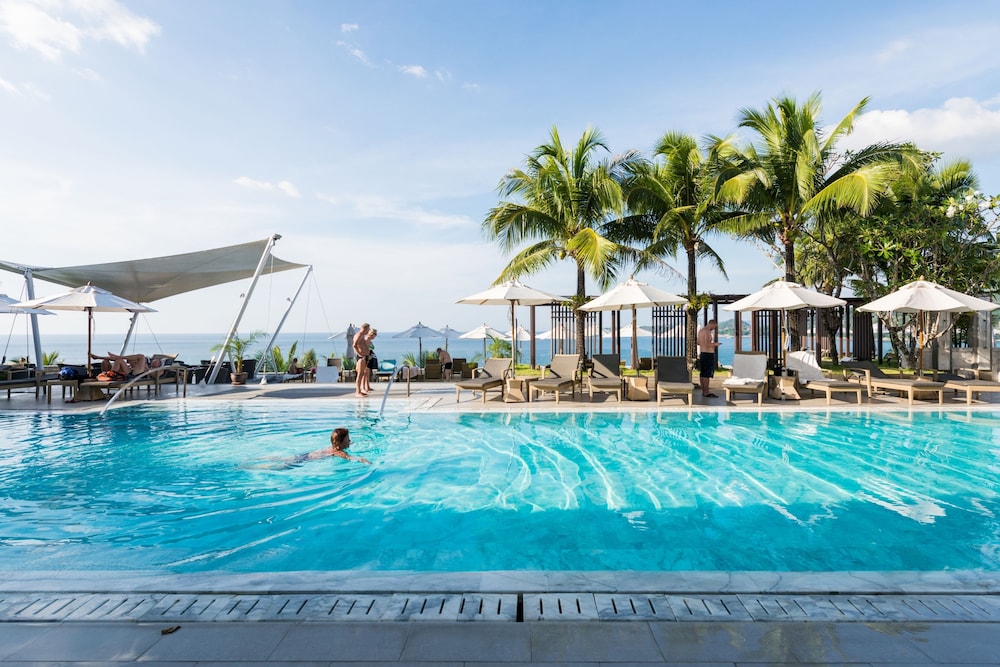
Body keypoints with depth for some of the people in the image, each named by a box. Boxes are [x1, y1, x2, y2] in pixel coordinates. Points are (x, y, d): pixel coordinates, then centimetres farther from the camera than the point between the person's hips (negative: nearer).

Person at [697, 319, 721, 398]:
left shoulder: (700, 330, 13)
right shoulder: (708, 332, -16)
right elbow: (708, 344, -25)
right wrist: (715, 344, -8)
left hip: (702, 353, 10)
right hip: (708, 354, -10)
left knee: (702, 373, 12)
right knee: (707, 374, -6)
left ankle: (703, 391, 19)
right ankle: (706, 392, -3)